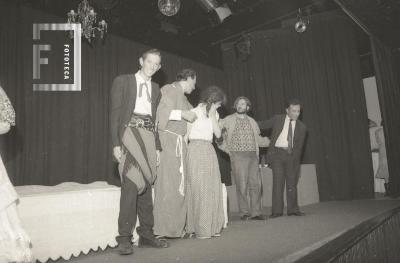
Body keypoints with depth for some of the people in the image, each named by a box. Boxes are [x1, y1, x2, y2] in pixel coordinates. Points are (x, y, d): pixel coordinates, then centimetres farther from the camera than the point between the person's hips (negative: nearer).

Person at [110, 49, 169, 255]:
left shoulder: (156, 89, 21)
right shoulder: (123, 81, 6)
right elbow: (115, 113, -1)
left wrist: (157, 147, 12)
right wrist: (116, 143, -11)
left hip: (148, 137, 5)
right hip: (129, 132, -5)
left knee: (146, 186, 6)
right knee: (131, 184, -16)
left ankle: (146, 234, 13)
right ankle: (124, 238, -9)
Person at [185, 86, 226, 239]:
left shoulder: (213, 114, 16)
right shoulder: (194, 113, -4)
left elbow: (218, 134, 6)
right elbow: (186, 136, -4)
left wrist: (213, 116, 1)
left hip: (210, 151, 7)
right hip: (196, 151, -7)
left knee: (213, 189, 4)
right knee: (198, 189, -5)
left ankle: (212, 227, 13)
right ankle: (200, 229, 3)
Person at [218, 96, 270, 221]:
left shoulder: (252, 121, 19)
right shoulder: (228, 120, 7)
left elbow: (258, 139, 25)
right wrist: (225, 147, -2)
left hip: (253, 156, 4)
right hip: (238, 156, -4)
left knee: (256, 184, 1)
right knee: (242, 185, -4)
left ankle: (255, 212, 9)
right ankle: (244, 212, 7)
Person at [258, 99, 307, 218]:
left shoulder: (302, 127, 9)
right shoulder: (277, 119, 4)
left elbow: (299, 146, 9)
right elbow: (263, 125, 12)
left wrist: (295, 160, 2)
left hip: (291, 155, 2)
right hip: (277, 153, -2)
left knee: (292, 182, 5)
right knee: (278, 181, -6)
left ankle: (293, 209, 16)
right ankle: (277, 211, -1)